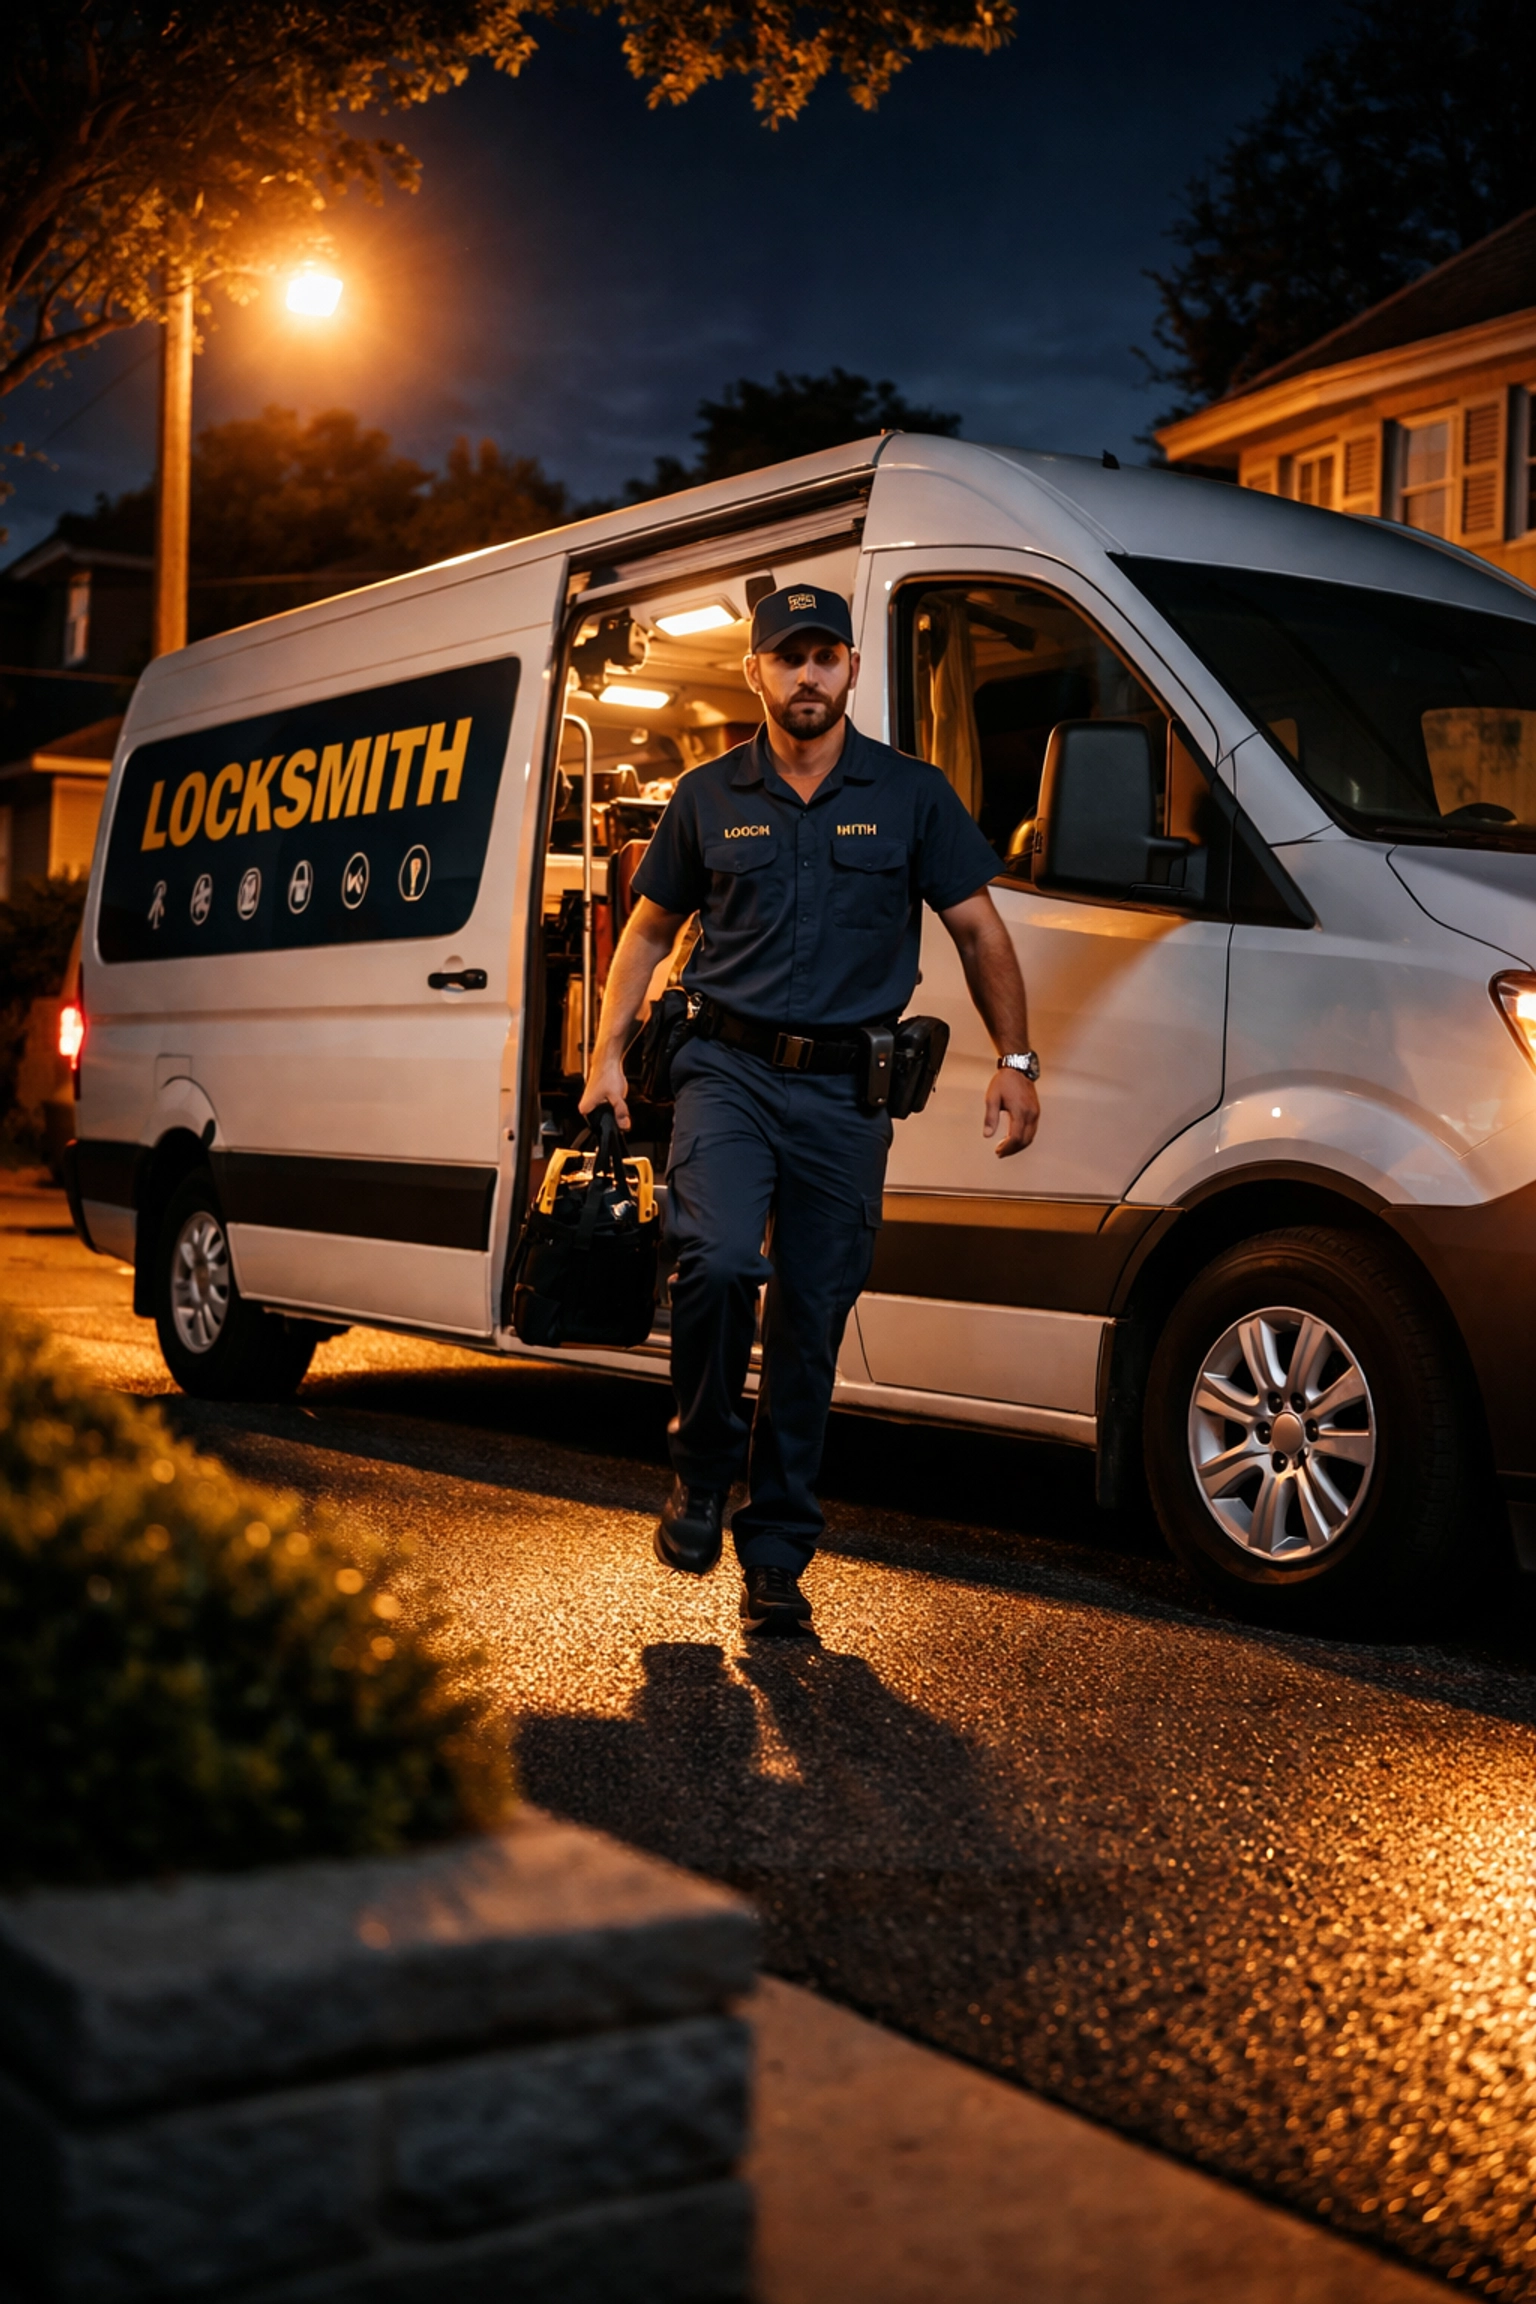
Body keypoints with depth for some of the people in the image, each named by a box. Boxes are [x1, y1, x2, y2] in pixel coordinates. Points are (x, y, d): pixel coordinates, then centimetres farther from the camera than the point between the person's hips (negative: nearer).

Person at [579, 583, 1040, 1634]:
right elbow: (651, 927, 17)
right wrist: (611, 1054, 9)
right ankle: (703, 1469, 1)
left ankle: (778, 1560, 14)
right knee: (718, 1259, -25)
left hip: (846, 1089, 0)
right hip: (729, 1070, 0)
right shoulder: (709, 797, 8)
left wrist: (1015, 1059, 2)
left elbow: (980, 929, 10)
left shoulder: (911, 794, 6)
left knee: (812, 1319, 3)